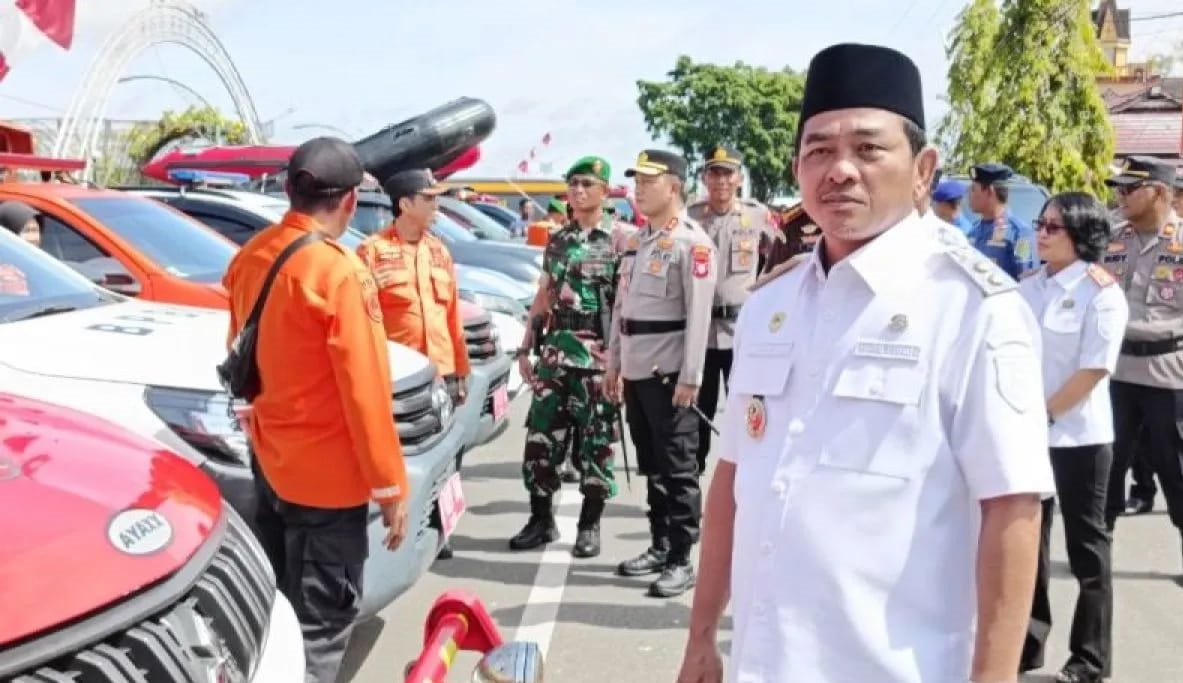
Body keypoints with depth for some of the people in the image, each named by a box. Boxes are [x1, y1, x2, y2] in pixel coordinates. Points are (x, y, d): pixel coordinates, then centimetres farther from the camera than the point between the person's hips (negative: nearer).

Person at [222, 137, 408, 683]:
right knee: (321, 620, 2)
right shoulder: (340, 272, -20)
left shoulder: (250, 257, 4)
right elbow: (365, 390, -20)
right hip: (327, 472, -8)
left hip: (267, 457, 8)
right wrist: (390, 485, -13)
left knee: (277, 605, 21)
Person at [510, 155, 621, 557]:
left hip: (599, 357, -5)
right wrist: (525, 348, 12)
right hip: (554, 353, 5)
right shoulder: (556, 242, 13)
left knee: (595, 443, 3)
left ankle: (590, 525, 15)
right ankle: (541, 519, 19)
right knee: (540, 437, 5)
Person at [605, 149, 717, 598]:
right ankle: (659, 546, 26)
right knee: (650, 466, 15)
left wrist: (690, 377, -19)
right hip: (636, 371, 8)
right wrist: (613, 364, 17)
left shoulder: (691, 242, -10)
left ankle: (681, 561, 4)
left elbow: (698, 314, -15)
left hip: (669, 372, -8)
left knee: (677, 468, -2)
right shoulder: (637, 241, 16)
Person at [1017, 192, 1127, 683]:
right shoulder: (1029, 287, 6)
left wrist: (1044, 414, -16)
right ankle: (1027, 643, 26)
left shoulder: (1101, 291, -10)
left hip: (1077, 434, -6)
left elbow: (1094, 369, -16)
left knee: (1086, 546, 6)